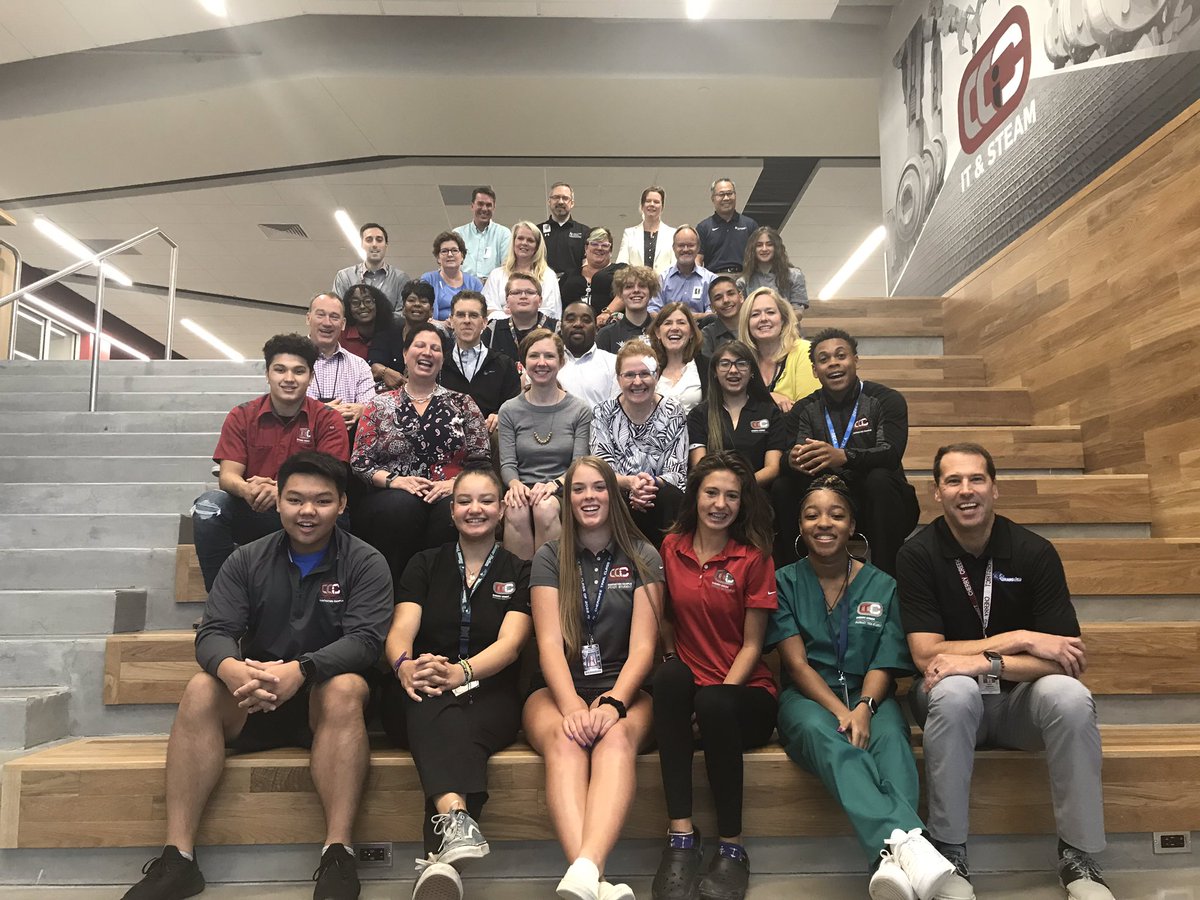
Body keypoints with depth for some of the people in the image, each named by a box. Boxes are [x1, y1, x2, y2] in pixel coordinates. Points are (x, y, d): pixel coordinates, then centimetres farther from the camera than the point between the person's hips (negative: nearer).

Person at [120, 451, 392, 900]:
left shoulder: (365, 564, -4)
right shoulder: (248, 561, 5)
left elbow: (364, 640, -17)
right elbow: (213, 632, -5)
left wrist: (300, 670, -35)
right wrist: (230, 669, -31)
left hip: (325, 699, -3)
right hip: (253, 700, 3)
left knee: (345, 688, -34)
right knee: (201, 689, -24)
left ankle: (338, 855, -34)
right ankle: (177, 858, -24)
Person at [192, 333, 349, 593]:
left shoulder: (328, 420, -3)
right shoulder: (241, 416, 3)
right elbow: (228, 476, -6)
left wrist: (281, 491, -32)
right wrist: (248, 490, -32)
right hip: (251, 514, 2)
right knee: (209, 505, -26)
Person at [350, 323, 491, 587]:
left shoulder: (462, 404, 14)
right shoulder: (380, 406, 14)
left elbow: (481, 460, 7)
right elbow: (359, 461, 7)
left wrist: (455, 483, -12)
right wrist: (394, 480, -11)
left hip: (448, 496, 0)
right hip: (392, 498, 0)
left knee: (455, 511, -35)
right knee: (403, 506, -36)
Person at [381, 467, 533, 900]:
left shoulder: (519, 571, 11)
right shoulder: (424, 564, 17)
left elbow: (509, 644, -4)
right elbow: (400, 630, 1)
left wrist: (461, 671, -27)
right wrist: (406, 665, -25)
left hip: (489, 694, -1)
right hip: (419, 695, 1)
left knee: (461, 726, -36)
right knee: (433, 706, -36)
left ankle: (440, 858, -52)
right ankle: (456, 815, -58)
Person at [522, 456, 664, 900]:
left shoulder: (643, 557, 8)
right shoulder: (550, 557, 8)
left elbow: (643, 646, -2)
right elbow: (550, 642, -4)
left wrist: (613, 701, -20)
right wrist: (572, 705, -22)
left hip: (623, 687, 0)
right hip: (559, 687, 0)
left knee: (617, 737, -35)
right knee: (564, 740, -35)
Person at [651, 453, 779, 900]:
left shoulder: (754, 557, -3)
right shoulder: (672, 548, 4)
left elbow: (752, 644, -4)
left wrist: (722, 690, -16)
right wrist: (671, 658, -3)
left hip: (744, 691, -2)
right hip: (689, 685, 2)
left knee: (714, 704, -35)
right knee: (670, 676, -32)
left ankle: (732, 848, -16)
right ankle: (680, 837, -30)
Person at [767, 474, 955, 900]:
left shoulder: (881, 585, 10)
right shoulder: (786, 581, 6)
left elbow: (883, 666, 2)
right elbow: (797, 663, -3)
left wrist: (863, 708, -19)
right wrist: (840, 711, -20)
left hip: (868, 696, 2)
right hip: (807, 697, -1)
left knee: (890, 738, -34)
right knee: (823, 734, -37)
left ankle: (890, 856, -54)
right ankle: (902, 839, -56)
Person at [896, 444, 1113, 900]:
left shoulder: (1034, 552, -8)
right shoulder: (918, 554, -11)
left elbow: (1069, 661, -13)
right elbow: (926, 654, -17)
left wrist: (985, 663, -27)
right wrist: (1020, 640, -20)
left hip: (1020, 700, 2)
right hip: (953, 702, -1)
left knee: (1070, 696, -29)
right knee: (954, 691, -35)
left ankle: (1079, 858, -12)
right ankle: (948, 856, -21)